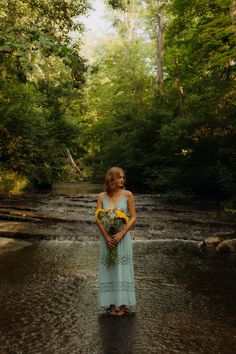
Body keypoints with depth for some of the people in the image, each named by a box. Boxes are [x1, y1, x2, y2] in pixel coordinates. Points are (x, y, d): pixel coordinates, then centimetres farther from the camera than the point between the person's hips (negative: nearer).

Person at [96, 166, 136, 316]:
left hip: (123, 236, -1)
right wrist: (107, 237, -14)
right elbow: (98, 219, -3)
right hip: (107, 237, 1)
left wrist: (121, 234, -15)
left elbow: (133, 217, -5)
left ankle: (123, 304, 19)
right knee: (109, 270, 8)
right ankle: (112, 304, 21)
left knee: (123, 269, 6)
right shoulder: (102, 196, -1)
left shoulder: (127, 194, -5)